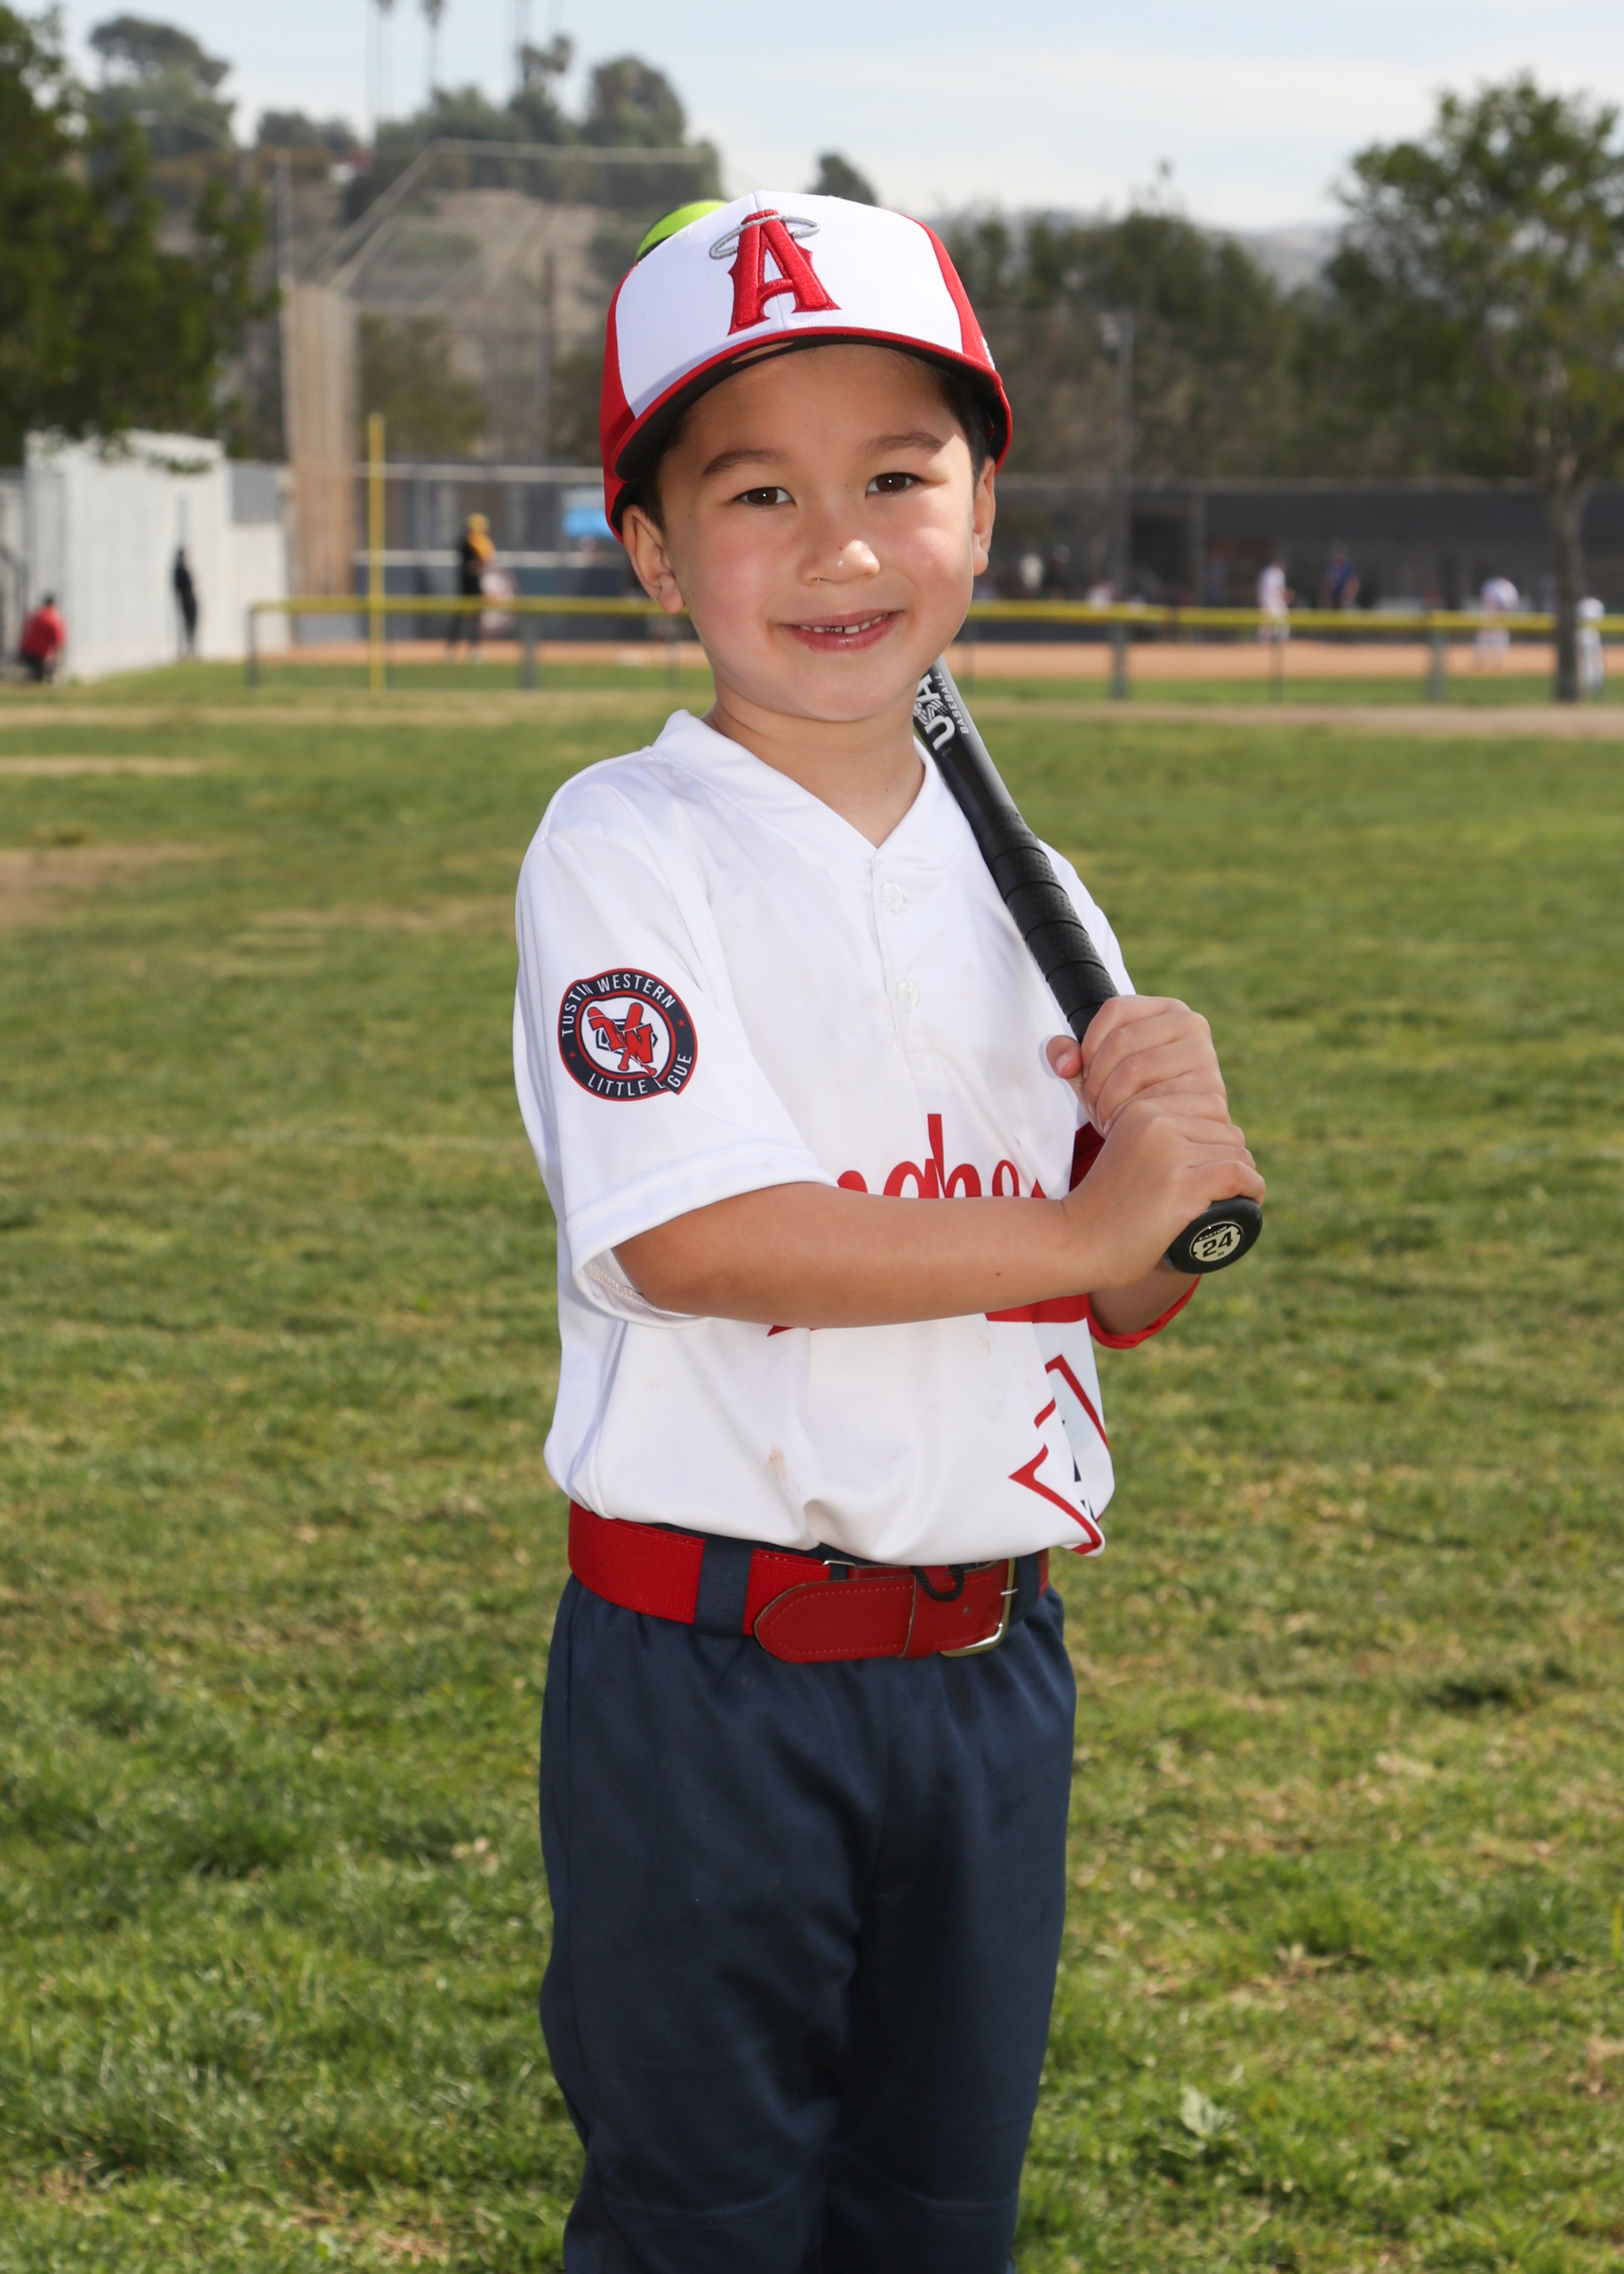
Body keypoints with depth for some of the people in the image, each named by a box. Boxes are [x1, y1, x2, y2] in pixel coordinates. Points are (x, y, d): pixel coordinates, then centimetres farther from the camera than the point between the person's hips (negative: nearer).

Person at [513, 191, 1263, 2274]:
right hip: (711, 1664, -5)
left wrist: (1165, 1127, -13)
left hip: (991, 1653, 5)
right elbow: (686, 1239, -21)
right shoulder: (627, 850, -10)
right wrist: (1094, 1216, -18)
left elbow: (1129, 1303, 9)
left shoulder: (1020, 887, 7)